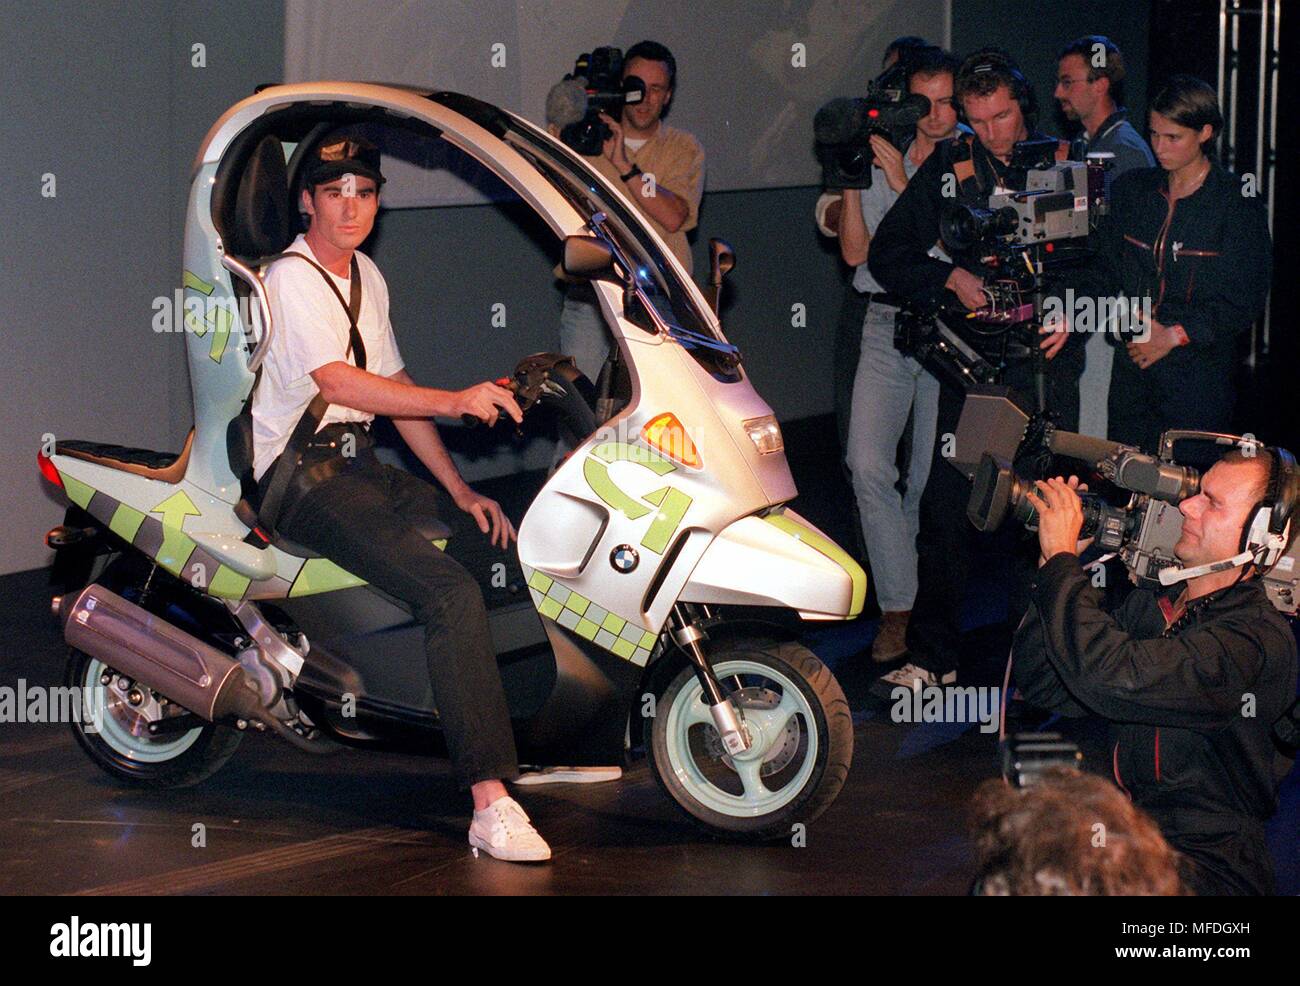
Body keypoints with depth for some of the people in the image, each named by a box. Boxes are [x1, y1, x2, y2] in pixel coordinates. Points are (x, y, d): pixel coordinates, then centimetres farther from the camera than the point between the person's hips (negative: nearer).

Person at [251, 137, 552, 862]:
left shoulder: (367, 277, 16)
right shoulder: (293, 279, -13)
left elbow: (395, 387, 18)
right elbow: (337, 381, -26)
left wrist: (459, 489, 10)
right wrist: (453, 401, -35)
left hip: (361, 467, 10)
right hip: (306, 476, -10)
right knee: (452, 593, -27)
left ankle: (536, 740, 21)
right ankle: (490, 803, -32)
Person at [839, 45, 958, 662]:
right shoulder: (881, 160, 11)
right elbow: (855, 251, 8)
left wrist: (902, 186, -12)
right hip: (885, 326, 3)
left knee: (932, 475, 2)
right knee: (868, 465, -11)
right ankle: (896, 610, -6)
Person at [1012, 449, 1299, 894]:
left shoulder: (1258, 638, -17)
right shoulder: (1150, 604, 8)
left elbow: (1115, 678, -30)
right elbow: (1042, 686, 8)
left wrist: (1061, 556, -20)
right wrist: (1054, 567, -2)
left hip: (1204, 869, -8)